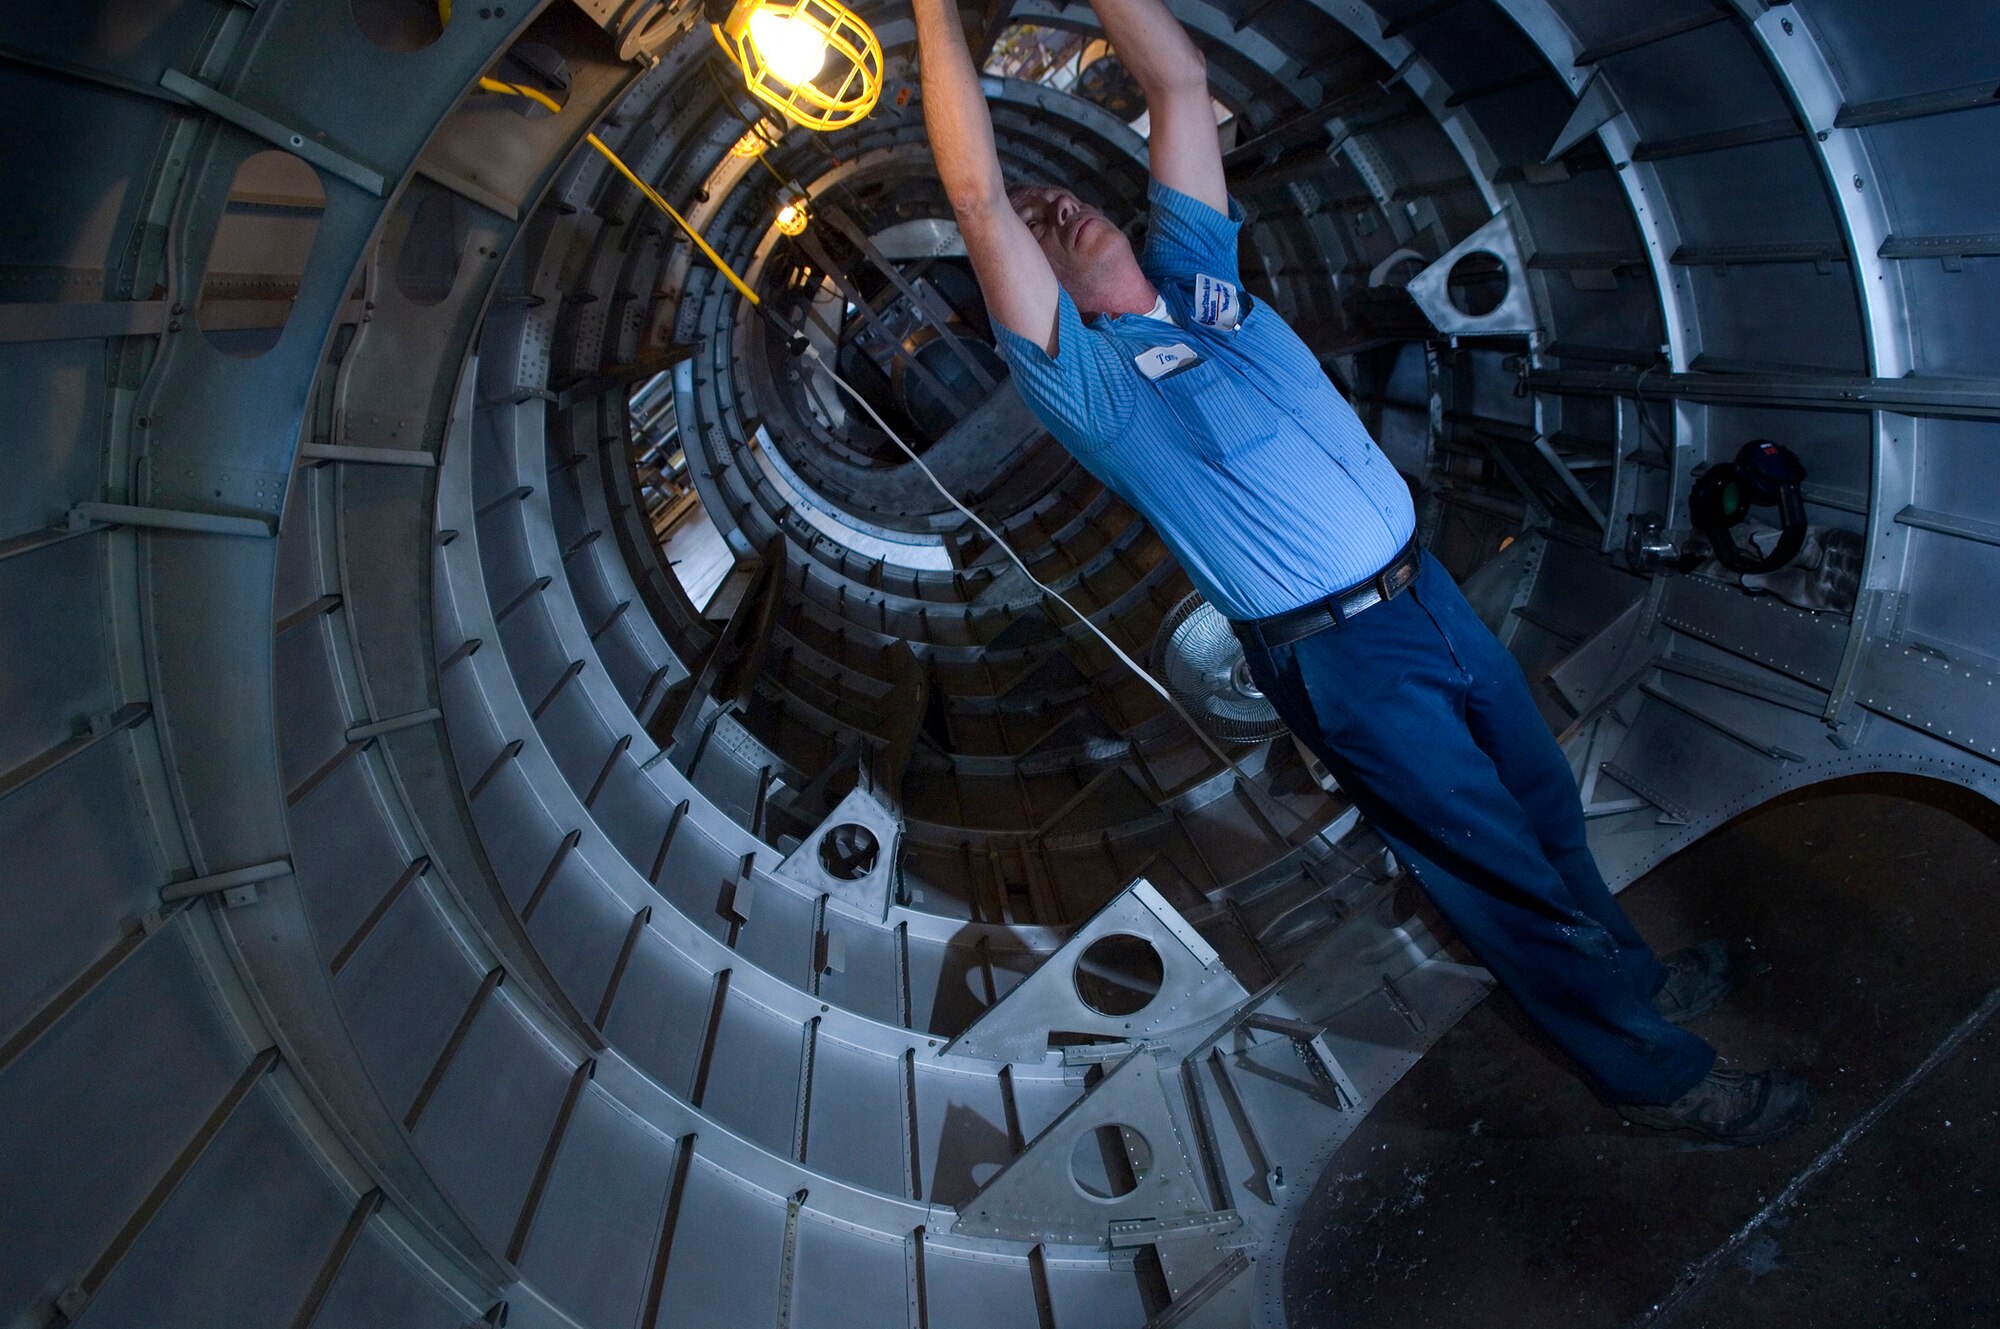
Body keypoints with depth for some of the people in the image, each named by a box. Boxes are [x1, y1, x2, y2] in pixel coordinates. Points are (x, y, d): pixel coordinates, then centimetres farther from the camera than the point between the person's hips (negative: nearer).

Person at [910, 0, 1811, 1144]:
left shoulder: (1193, 270, 8)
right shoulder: (1078, 375, -11)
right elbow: (976, 196, -20)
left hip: (1424, 584, 7)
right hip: (1342, 661, -7)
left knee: (1542, 799, 22)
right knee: (1502, 867, 5)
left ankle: (1629, 974, 48)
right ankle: (1658, 1071, 27)